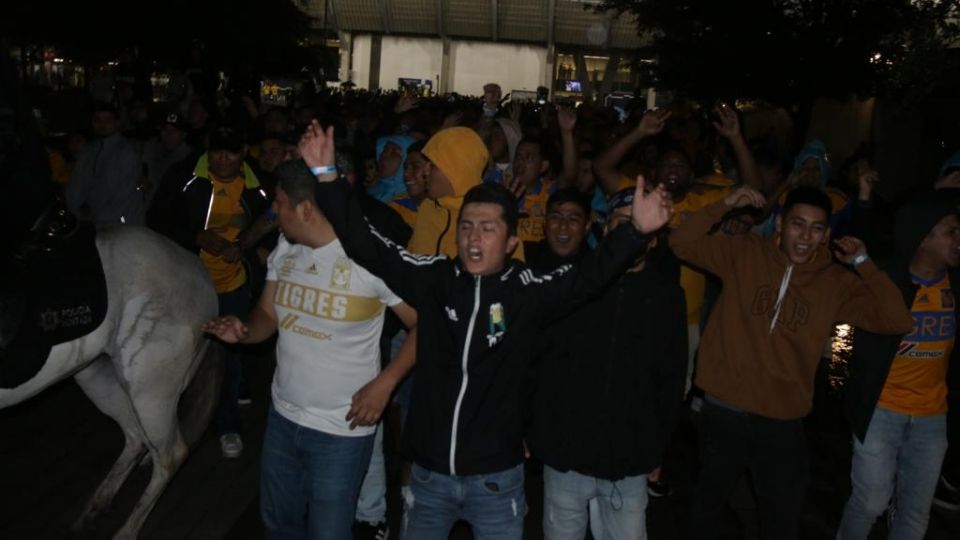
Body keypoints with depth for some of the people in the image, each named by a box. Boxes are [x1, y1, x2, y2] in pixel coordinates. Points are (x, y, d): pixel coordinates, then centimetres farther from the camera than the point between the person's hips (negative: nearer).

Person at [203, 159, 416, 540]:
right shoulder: (284, 250, 1)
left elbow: (425, 326, -14)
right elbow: (268, 315, 10)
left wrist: (385, 383, -21)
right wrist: (244, 331, -12)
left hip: (341, 429, -6)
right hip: (282, 416, 7)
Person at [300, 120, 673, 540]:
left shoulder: (528, 290, -11)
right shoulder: (433, 279, -5)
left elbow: (592, 273, -22)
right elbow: (365, 246, -7)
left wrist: (636, 231, -40)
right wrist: (327, 176, -15)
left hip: (495, 477, -2)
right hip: (428, 473, 2)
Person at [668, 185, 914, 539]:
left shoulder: (836, 283, -3)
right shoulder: (744, 253, -4)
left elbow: (897, 322, -8)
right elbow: (682, 243, -6)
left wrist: (863, 263, -13)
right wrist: (725, 206, -15)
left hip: (782, 423, 1)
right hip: (723, 412, 0)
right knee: (708, 501, 23)